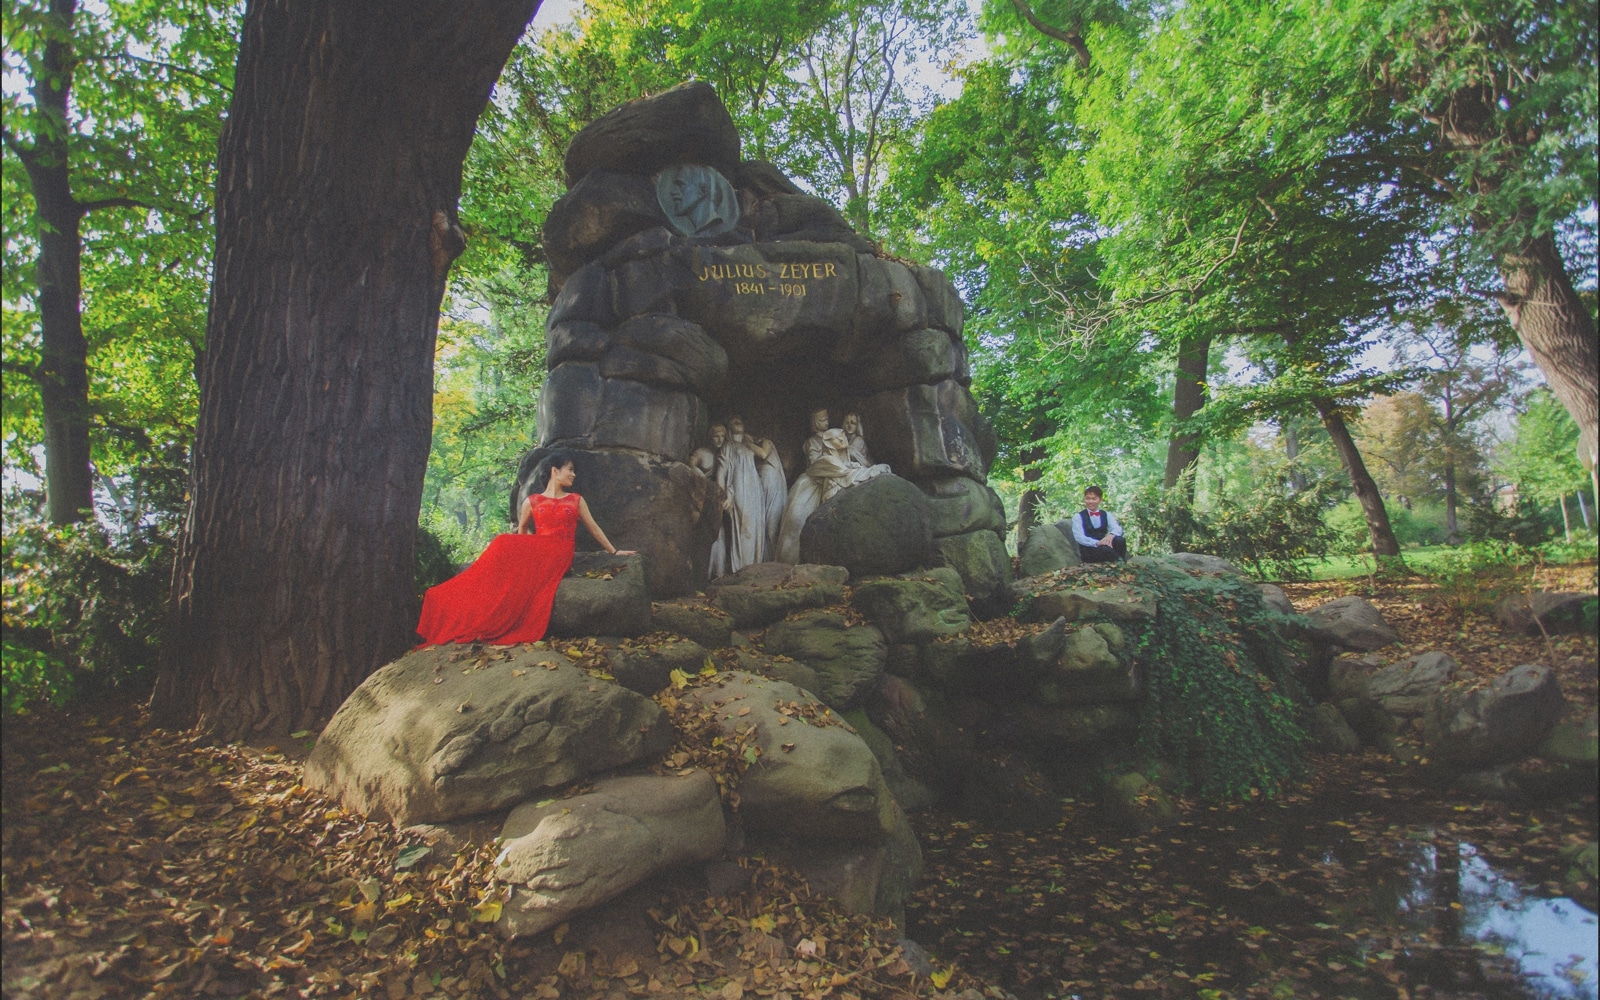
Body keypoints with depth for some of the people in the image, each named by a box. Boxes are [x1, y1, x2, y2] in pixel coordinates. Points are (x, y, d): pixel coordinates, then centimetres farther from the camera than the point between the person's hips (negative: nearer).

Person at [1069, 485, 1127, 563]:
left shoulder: (1106, 515, 14)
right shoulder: (1078, 517, 3)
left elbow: (1118, 529, -3)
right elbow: (1080, 537, -11)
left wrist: (1111, 535, -29)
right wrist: (1098, 543, -28)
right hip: (1088, 550, -3)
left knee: (1119, 540, -28)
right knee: (1105, 549, -36)